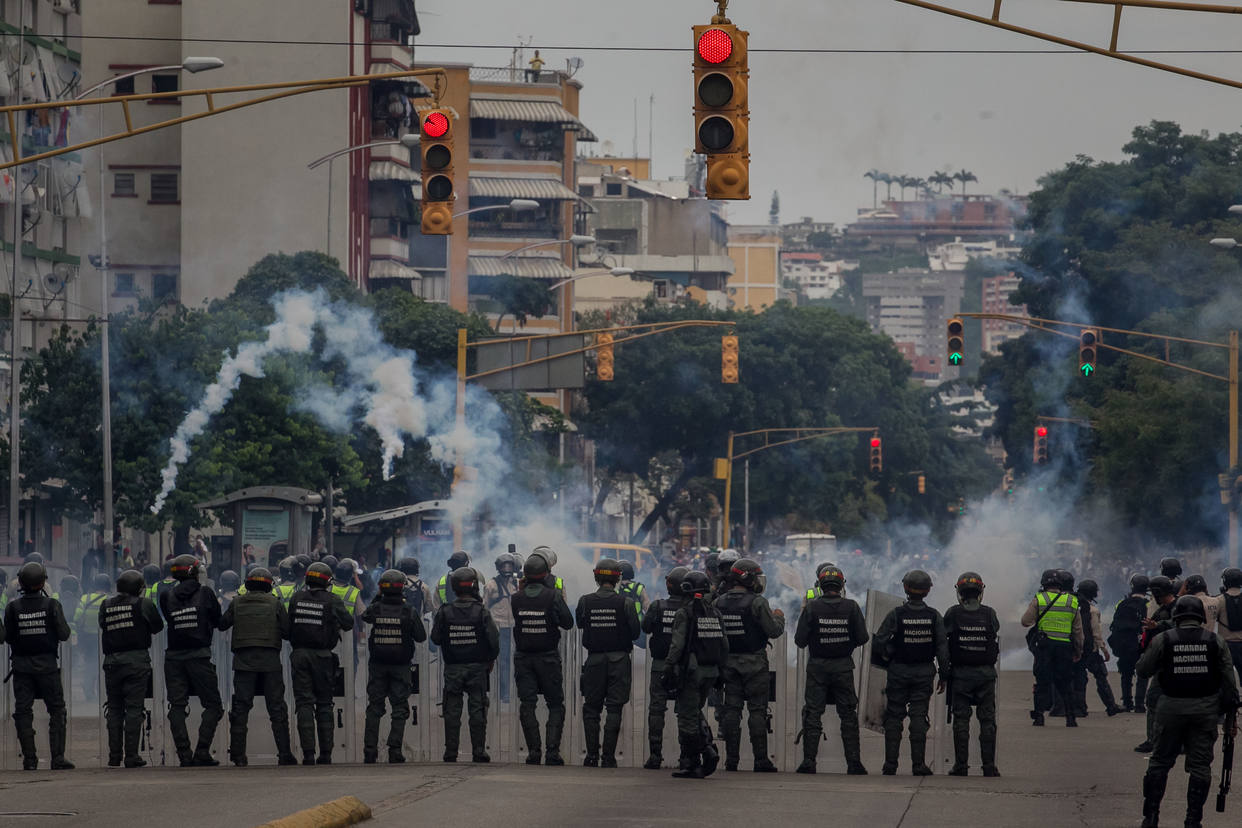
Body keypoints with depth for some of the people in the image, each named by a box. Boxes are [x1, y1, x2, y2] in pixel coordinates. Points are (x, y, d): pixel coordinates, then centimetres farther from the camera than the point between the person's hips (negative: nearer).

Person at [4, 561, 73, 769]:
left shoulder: (13, 607, -5)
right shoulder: (51, 605, -9)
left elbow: (8, 637, -2)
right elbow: (64, 634, -8)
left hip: (21, 664, 1)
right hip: (47, 664, -1)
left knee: (23, 712, 6)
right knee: (57, 710, 6)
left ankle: (29, 759, 2)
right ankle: (58, 758, -2)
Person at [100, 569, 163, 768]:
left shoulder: (106, 605, 4)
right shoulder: (143, 604, -5)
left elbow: (102, 626, 6)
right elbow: (157, 626, 3)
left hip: (112, 662, 3)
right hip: (136, 660, -3)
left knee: (114, 709, 12)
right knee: (134, 708, -1)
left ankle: (114, 756, 11)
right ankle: (131, 756, -4)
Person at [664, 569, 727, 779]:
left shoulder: (685, 614, -11)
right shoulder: (715, 613, 8)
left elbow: (677, 645, -16)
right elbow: (724, 645, 11)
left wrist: (669, 670, -12)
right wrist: (719, 671, 19)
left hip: (690, 671, -6)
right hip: (710, 672, 6)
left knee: (687, 716, 1)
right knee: (695, 713, 21)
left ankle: (691, 763, 2)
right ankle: (708, 750, 5)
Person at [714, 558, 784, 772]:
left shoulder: (719, 602, 3)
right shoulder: (756, 602, -13)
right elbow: (774, 631, -11)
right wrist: (778, 617, 9)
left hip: (729, 662, 5)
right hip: (754, 663, -5)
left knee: (731, 709, 8)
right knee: (757, 710, -1)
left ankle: (731, 759, 5)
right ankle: (761, 760, -2)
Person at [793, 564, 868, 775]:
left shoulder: (812, 608, -9)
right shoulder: (851, 608, -6)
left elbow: (800, 640, -7)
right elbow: (862, 638, -5)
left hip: (817, 667, -1)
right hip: (843, 666, 1)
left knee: (813, 714, 4)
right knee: (848, 716, 7)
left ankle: (808, 761, -2)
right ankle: (854, 762, 5)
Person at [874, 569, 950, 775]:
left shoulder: (896, 614, -10)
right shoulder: (934, 616, -4)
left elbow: (879, 642, -9)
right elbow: (942, 648, -1)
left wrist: (888, 658, 12)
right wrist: (943, 676, 6)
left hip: (899, 671, -1)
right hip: (924, 673, 1)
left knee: (894, 717, 6)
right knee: (919, 717, 3)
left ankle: (890, 764, 4)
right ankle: (918, 764, -2)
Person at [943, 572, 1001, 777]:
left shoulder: (953, 614, -7)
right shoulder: (989, 614, -4)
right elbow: (997, 642, 3)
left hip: (960, 673, -1)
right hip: (986, 673, 1)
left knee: (961, 720, 4)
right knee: (987, 720, 6)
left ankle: (961, 764, 1)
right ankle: (989, 765, 3)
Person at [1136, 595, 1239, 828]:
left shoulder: (1163, 640, -4)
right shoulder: (1215, 641, 0)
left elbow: (1143, 670, 2)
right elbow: (1229, 679, 0)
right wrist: (1230, 707, 8)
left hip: (1172, 708, 0)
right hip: (1205, 709, 0)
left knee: (1160, 762, 11)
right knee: (1200, 765, 5)